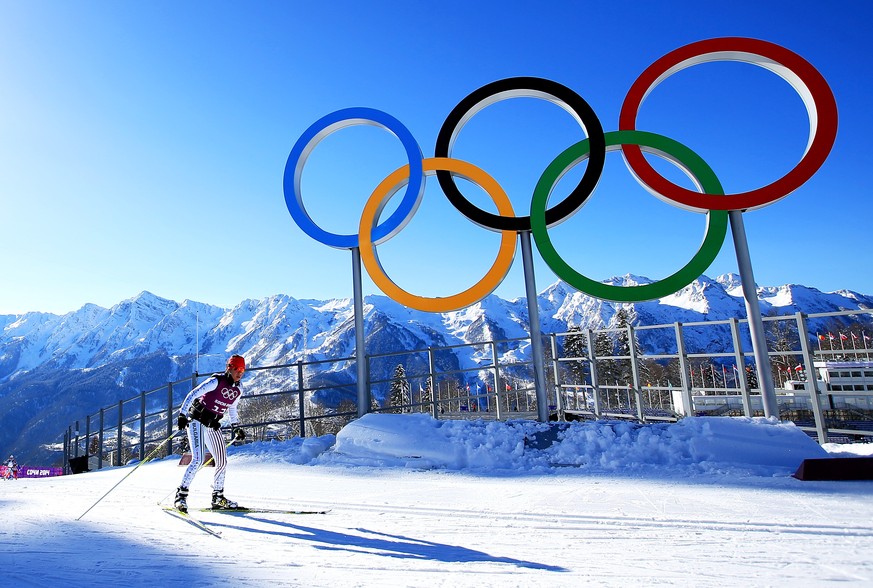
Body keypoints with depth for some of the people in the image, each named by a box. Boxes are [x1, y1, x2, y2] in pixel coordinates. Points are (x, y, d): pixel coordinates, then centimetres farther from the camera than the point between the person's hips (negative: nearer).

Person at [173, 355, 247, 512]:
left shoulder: (238, 390, 4)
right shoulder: (216, 382, -16)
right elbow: (192, 394, -17)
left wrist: (236, 428, 19)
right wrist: (182, 414, -24)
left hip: (213, 426, 7)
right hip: (197, 421, -7)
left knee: (222, 462, 5)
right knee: (198, 460, -19)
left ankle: (218, 497, 19)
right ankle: (181, 495, -6)